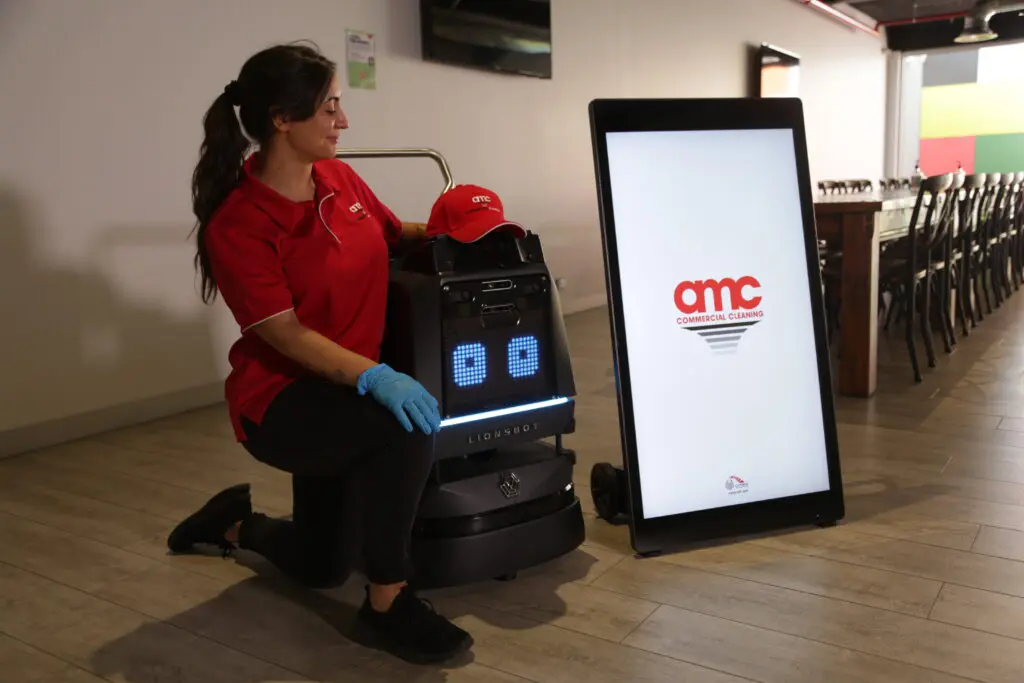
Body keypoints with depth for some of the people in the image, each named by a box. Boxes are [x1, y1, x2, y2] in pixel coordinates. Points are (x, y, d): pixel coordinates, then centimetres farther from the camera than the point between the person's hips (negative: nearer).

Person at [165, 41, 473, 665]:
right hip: (281, 400, -7)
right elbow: (286, 335, -25)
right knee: (411, 421, -36)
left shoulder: (339, 177, -2)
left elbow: (397, 234, 14)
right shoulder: (237, 226, -20)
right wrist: (375, 376, -39)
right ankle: (388, 603, -18)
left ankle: (240, 523, 49)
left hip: (342, 389, 7)